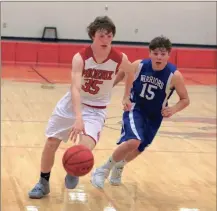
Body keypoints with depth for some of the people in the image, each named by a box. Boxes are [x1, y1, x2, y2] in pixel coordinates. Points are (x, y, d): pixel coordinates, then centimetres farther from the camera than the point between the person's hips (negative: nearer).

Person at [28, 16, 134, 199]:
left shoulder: (120, 59, -16)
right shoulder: (80, 58, -23)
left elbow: (130, 73, 10)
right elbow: (75, 88, -35)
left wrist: (126, 97, 17)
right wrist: (78, 118, -48)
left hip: (96, 110, 0)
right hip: (72, 104, 0)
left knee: (86, 147, -23)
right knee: (51, 144, 4)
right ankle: (43, 183, 28)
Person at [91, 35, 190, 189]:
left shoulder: (174, 75, -22)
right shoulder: (139, 65, -18)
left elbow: (185, 100, -10)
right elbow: (120, 76, 0)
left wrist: (173, 109, -30)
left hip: (154, 116, 2)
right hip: (135, 109, -2)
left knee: (138, 148, 17)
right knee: (133, 141, -27)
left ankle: (119, 166, 51)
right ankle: (103, 170, -7)